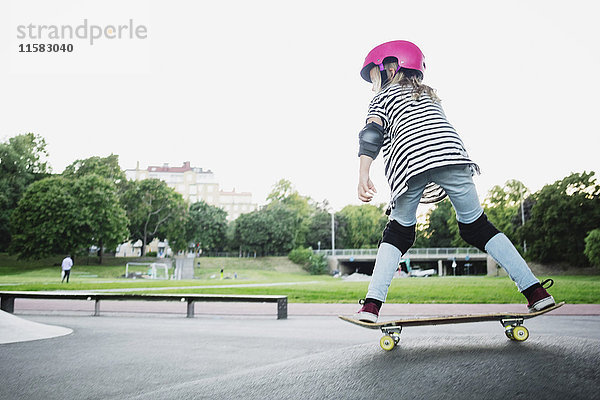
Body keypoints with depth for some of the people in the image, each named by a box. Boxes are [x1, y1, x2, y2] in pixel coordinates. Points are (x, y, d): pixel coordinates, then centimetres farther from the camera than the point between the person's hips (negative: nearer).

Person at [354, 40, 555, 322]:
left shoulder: (383, 97, 22)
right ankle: (535, 290, 5)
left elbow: (372, 135, 2)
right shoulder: (429, 94, 38)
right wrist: (444, 182, 40)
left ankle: (372, 304, 0)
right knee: (476, 226, 11)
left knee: (398, 232, 11)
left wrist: (363, 176, -10)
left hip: (409, 162, -3)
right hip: (451, 155, 4)